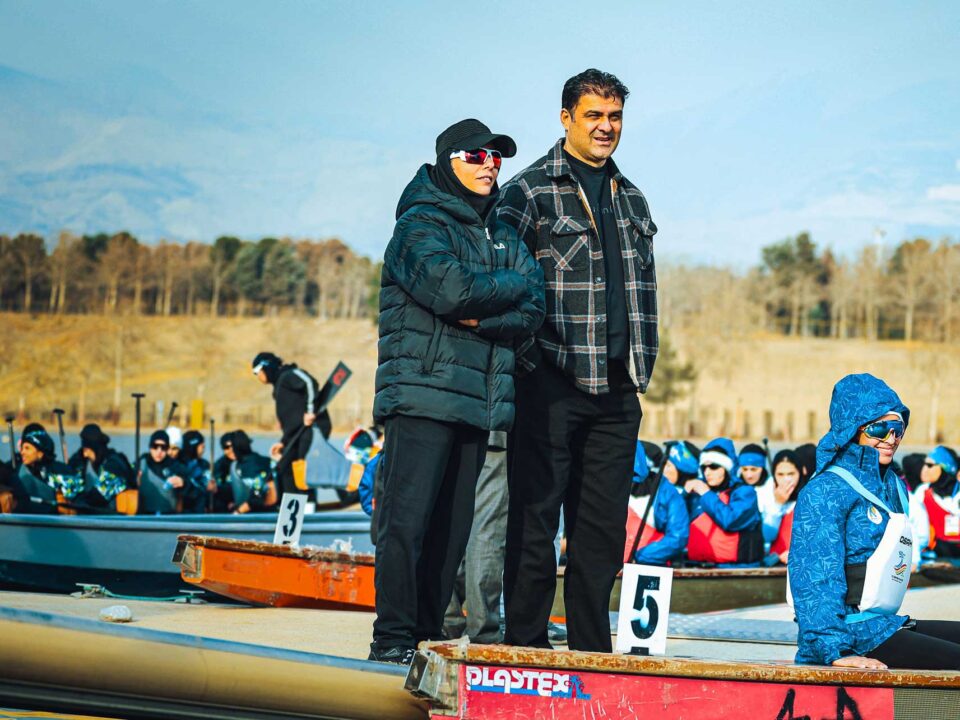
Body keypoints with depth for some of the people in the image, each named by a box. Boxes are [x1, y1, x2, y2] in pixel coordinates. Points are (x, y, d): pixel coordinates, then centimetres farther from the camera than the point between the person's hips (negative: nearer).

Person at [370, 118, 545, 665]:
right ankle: (393, 638, -8)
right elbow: (452, 287, -19)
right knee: (408, 517, -10)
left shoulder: (502, 235, 19)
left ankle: (429, 633, 11)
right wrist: (513, 285, -3)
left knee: (454, 522, 5)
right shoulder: (420, 225, -1)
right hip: (422, 392, -7)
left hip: (479, 402, 7)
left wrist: (478, 316, -11)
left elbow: (532, 312, 6)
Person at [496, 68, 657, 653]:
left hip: (617, 390, 6)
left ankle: (592, 650, 12)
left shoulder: (631, 198, 18)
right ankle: (526, 644, 3)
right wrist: (532, 361, -11)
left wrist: (642, 367, 16)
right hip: (553, 385, -6)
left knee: (605, 526, 7)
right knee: (536, 518, -3)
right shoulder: (531, 191, -2)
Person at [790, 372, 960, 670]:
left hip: (886, 623, 9)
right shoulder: (826, 491, -10)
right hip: (854, 633, -9)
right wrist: (835, 650, -25)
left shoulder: (895, 488, 17)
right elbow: (815, 578, -17)